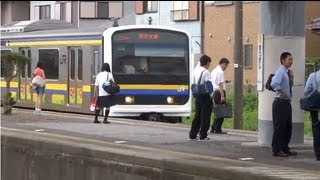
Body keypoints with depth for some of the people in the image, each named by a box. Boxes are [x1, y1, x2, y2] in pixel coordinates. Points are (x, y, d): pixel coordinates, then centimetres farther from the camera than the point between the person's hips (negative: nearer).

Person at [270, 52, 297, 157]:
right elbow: (274, 84, -33)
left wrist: (291, 78, 9)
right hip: (280, 102, -9)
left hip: (287, 102, 9)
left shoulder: (288, 72, 12)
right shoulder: (280, 71, -16)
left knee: (288, 127, 14)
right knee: (279, 127, -5)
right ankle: (276, 150, 0)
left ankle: (285, 148, 24)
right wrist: (282, 92, -23)